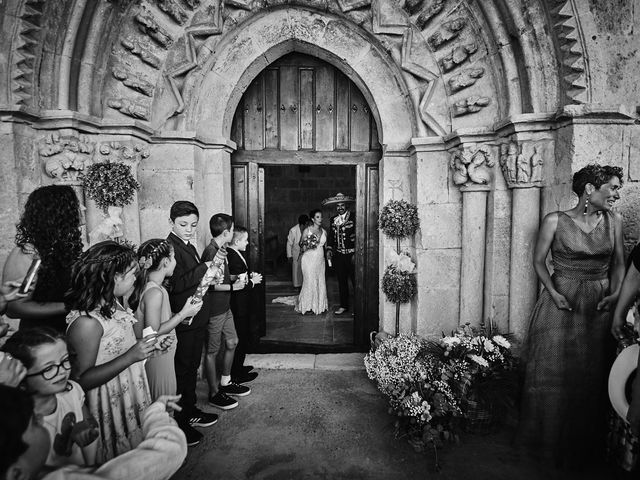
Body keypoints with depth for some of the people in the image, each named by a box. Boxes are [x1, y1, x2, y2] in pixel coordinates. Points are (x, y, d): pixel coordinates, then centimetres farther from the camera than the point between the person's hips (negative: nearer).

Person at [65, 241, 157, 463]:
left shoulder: (112, 303, -2)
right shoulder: (86, 321, -29)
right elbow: (81, 379, -24)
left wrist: (146, 344, 0)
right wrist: (130, 357, -32)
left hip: (130, 392, 8)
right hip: (110, 404, -8)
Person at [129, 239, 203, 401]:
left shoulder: (143, 286, 3)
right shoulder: (155, 293, -25)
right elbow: (153, 332, -25)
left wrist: (178, 316, 7)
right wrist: (183, 314, -19)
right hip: (159, 356, -9)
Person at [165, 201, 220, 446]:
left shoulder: (189, 246, 12)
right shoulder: (170, 247, -18)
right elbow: (175, 284, -30)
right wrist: (206, 267, -29)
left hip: (197, 319, 10)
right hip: (183, 322, -9)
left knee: (192, 367, 21)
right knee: (182, 370, 3)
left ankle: (190, 410, 37)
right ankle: (178, 423, 19)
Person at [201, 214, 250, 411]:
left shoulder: (221, 250, 8)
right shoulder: (211, 252, -21)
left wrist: (235, 278, 5)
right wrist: (232, 286, -20)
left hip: (225, 307, 10)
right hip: (213, 310, -10)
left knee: (232, 343, 18)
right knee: (212, 351, 4)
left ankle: (225, 383, 34)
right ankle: (214, 393, 19)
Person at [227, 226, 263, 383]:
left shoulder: (231, 254, 7)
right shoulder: (234, 258, -24)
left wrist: (250, 276, 6)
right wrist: (253, 281, -12)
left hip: (239, 305, 10)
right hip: (239, 306, -10)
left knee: (241, 337, 21)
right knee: (241, 338, 3)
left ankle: (238, 367, 35)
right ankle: (237, 375, 16)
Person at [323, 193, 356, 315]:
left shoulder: (353, 217, -7)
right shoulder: (333, 219, 10)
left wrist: (356, 254, -15)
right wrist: (329, 249, 6)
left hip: (351, 254, -5)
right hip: (338, 255, 5)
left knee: (356, 281, 0)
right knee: (342, 281, 13)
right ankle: (344, 306, 24)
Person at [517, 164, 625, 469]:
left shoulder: (614, 221, 3)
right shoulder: (555, 221, -7)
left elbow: (619, 263, 10)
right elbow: (538, 261, -1)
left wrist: (615, 293, -5)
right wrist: (553, 292, -12)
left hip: (598, 307, 3)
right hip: (561, 302, -3)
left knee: (591, 376, 8)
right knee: (552, 372, 4)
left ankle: (584, 444, 29)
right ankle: (549, 438, 24)